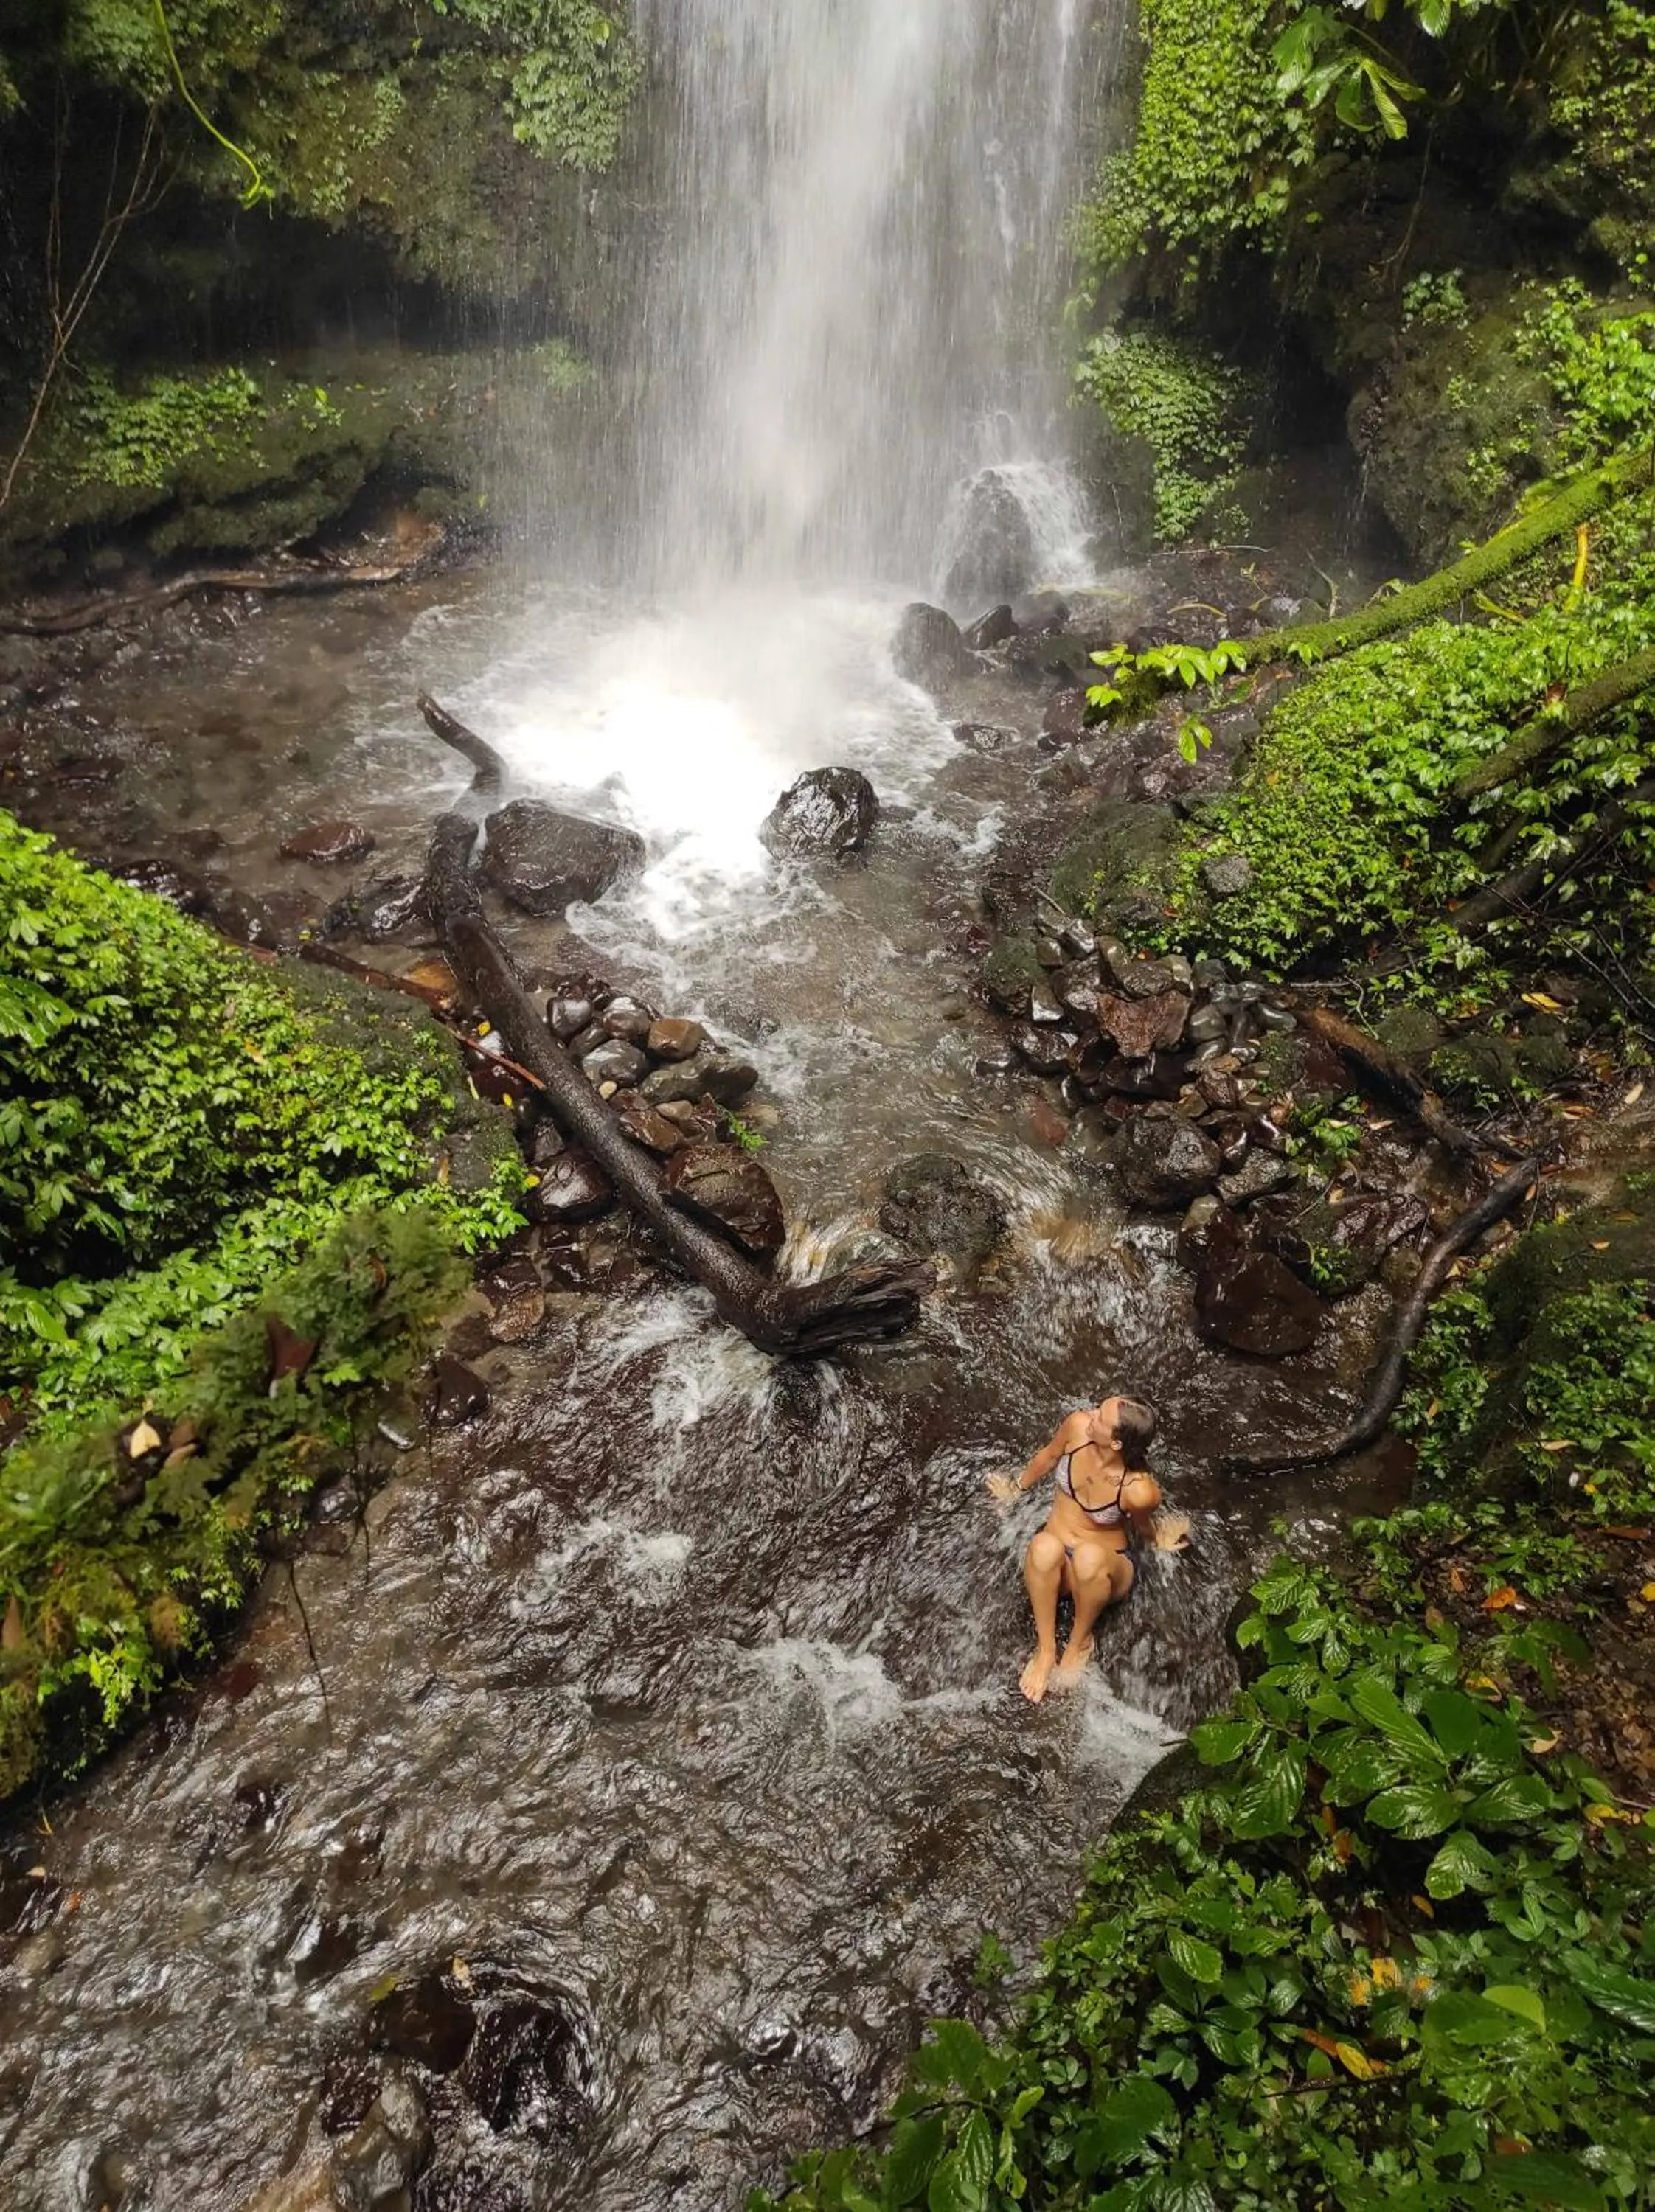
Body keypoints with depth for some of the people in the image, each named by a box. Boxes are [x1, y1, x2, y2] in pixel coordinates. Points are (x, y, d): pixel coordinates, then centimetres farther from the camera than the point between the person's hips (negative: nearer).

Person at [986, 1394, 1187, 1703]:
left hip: (1104, 1571, -2)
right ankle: (1045, 1649, -15)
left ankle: (1080, 1642, -9)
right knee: (1045, 1546, -35)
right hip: (1051, 1565, 2)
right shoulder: (1078, 1426, -20)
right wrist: (1019, 1487, 20)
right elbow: (1049, 1455, 7)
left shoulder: (1140, 1491, -29)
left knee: (1089, 1556, -39)